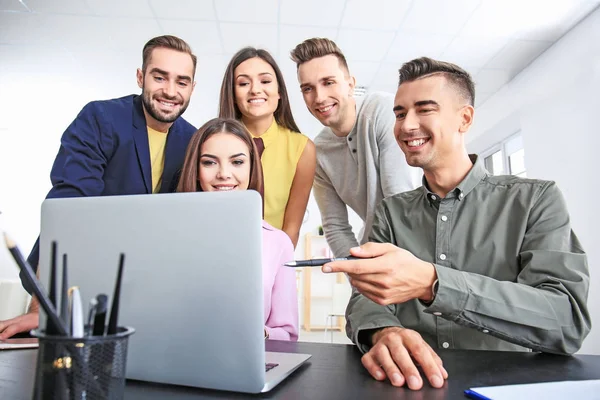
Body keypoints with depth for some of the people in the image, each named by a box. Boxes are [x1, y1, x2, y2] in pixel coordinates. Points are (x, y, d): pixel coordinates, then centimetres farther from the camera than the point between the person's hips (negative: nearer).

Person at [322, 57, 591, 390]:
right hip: (415, 384, 1)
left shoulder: (535, 199, -2)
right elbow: (365, 300, -2)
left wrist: (429, 283, -28)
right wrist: (383, 331, -26)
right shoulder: (392, 212, 7)